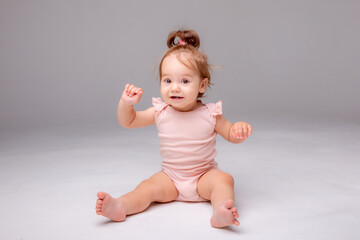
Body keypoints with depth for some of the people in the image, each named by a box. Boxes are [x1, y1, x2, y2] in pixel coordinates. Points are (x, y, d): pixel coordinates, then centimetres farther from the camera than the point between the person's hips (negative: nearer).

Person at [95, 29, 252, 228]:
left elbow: (231, 135, 3)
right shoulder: (160, 112, -4)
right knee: (149, 187, -22)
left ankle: (220, 212, -50)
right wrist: (126, 103, -15)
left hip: (204, 175, -1)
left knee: (224, 179, -29)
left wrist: (240, 129, -21)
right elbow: (128, 122, 6)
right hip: (170, 177, 2)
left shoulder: (210, 114, -9)